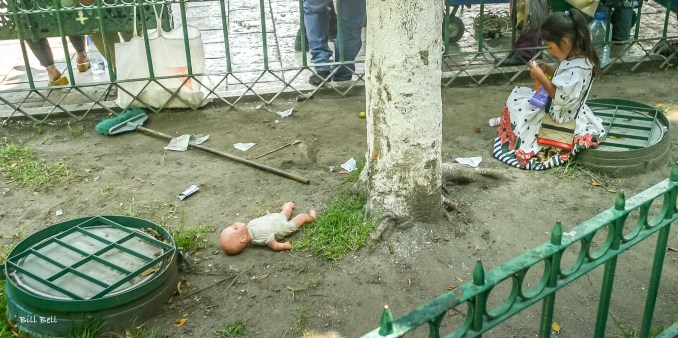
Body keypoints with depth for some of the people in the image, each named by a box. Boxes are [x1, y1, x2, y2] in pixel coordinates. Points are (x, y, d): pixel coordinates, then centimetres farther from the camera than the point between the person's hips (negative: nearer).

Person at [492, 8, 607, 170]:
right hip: (558, 108, 11)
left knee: (517, 102, -6)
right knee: (520, 94, 18)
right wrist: (548, 69, 0)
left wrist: (541, 77, -29)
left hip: (560, 117, -11)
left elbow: (561, 97, -35)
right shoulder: (576, 57, -2)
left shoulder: (576, 68, -35)